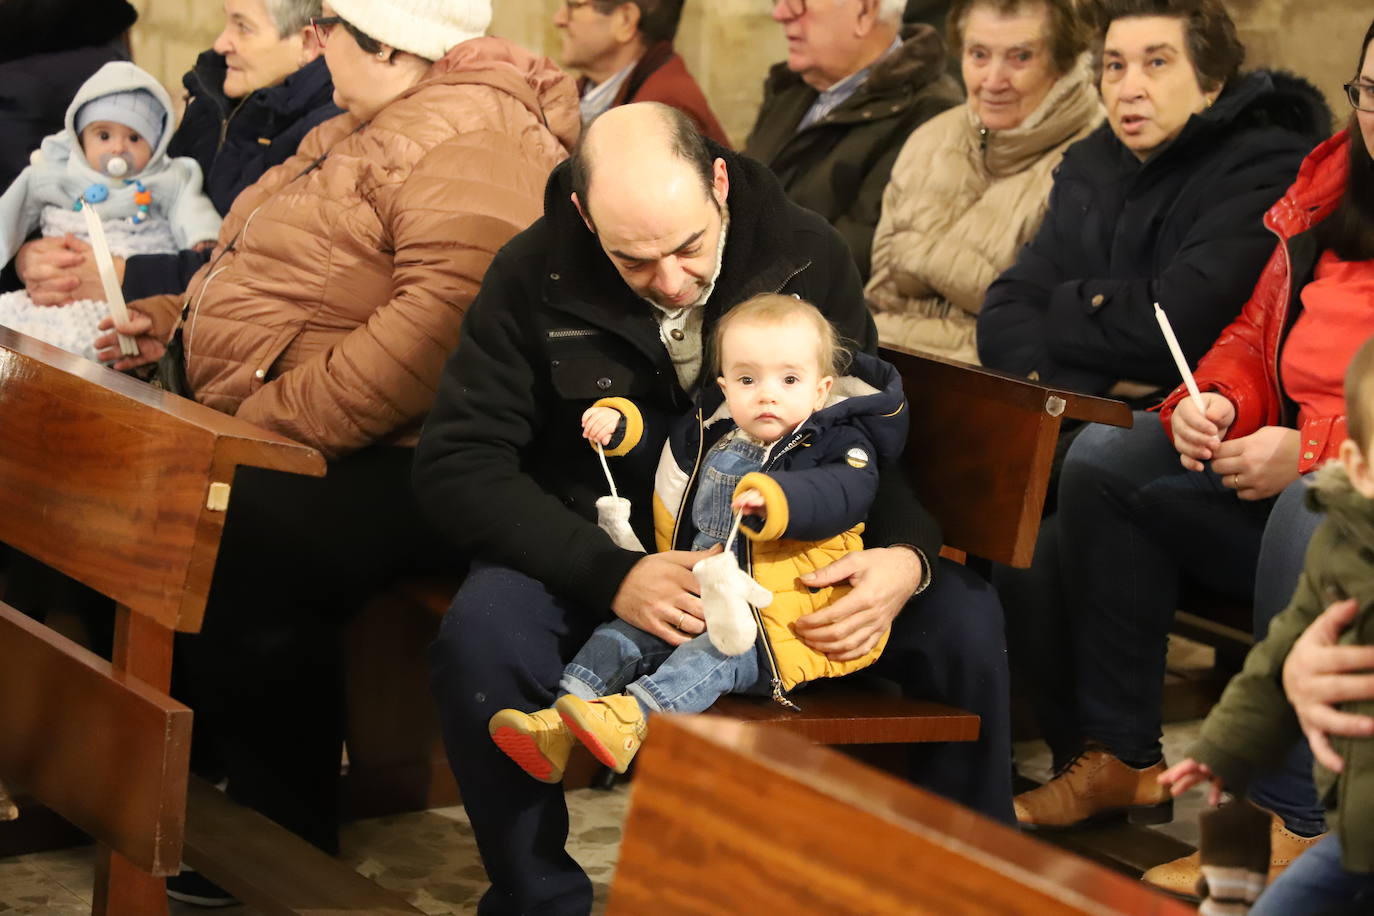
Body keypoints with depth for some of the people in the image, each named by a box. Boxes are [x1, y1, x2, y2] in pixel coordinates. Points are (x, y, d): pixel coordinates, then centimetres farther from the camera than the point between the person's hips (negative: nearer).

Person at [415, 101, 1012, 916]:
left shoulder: (807, 256, -8)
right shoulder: (534, 277, -13)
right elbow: (459, 466, -16)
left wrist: (909, 556, -27)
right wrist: (612, 575, -31)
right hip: (604, 557, -1)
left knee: (963, 617, -21)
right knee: (479, 641, -33)